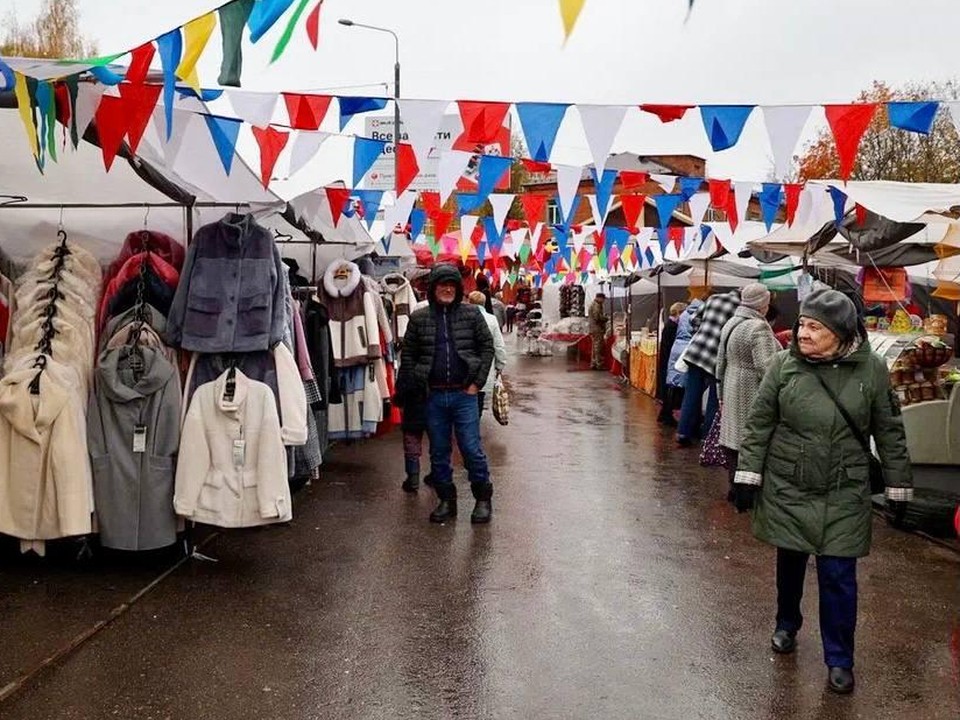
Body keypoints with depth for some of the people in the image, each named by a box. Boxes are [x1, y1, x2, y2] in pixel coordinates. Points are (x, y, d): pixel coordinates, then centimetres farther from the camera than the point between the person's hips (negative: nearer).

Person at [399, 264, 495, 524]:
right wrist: (417, 386, 1)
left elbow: (487, 346, 3)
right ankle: (446, 500, 23)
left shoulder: (471, 314, 1)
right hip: (434, 396, 2)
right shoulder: (419, 318, 4)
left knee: (472, 449, -2)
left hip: (464, 394, -2)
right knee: (438, 452, 10)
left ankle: (483, 499, 15)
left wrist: (477, 381, -3)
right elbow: (407, 354, 8)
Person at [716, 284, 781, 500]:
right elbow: (766, 367, -23)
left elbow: (721, 362, 18)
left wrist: (722, 393, 24)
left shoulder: (730, 324, 12)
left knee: (734, 438, 13)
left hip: (732, 391, 9)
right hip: (753, 394, -9)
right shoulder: (759, 328, -16)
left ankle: (734, 486, 21)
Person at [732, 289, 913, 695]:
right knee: (790, 561, 17)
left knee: (838, 576, 1)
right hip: (787, 488, 1)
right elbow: (759, 422, -2)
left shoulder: (871, 369, -7)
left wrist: (899, 487, 3)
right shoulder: (785, 364, -7)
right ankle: (786, 625, 42)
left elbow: (889, 432, 0)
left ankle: (839, 659, 17)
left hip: (843, 495, -1)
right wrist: (747, 475, -4)